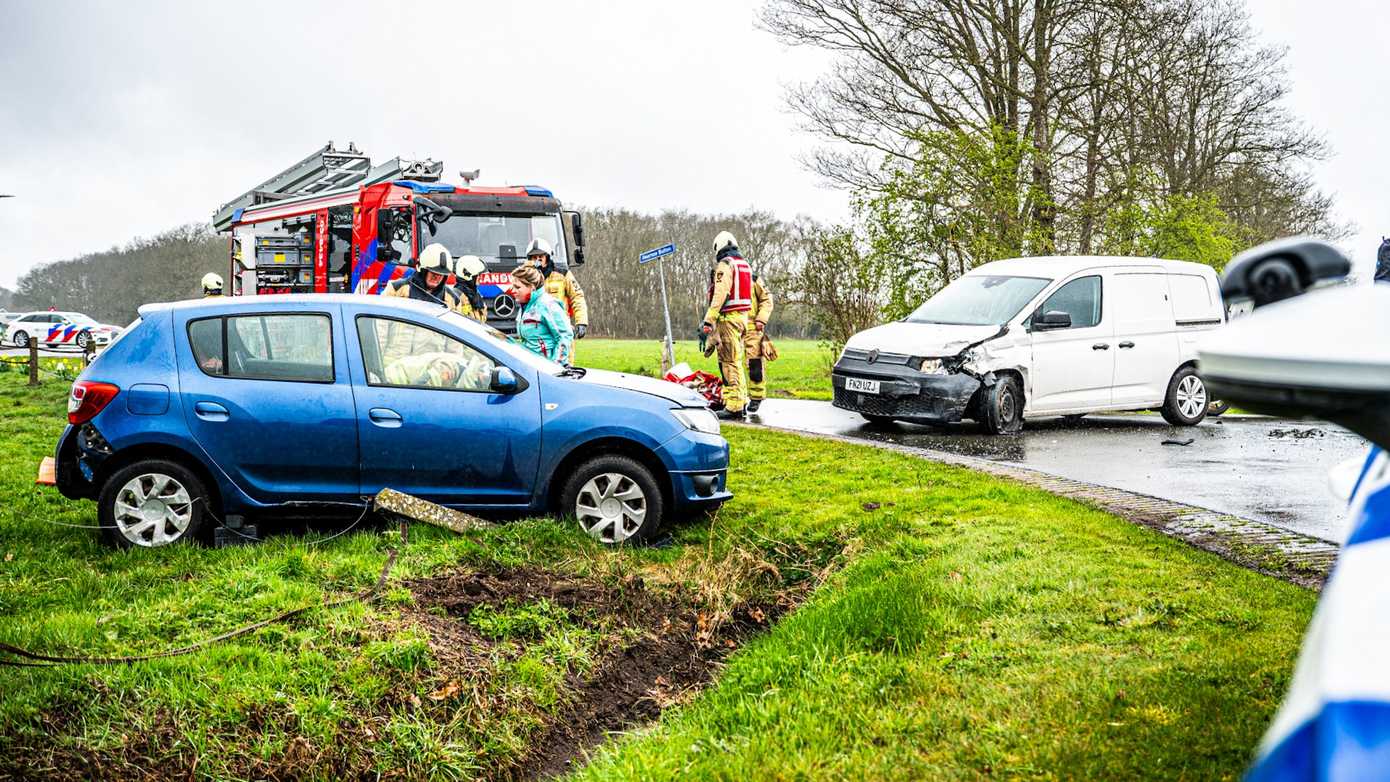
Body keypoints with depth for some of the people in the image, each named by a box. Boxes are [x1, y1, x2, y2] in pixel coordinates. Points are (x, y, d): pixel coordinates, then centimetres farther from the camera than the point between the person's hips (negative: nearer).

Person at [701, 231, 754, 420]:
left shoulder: (725, 264, -10)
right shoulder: (745, 264, 18)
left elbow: (720, 295, -19)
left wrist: (708, 321, -21)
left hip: (729, 317, -9)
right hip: (743, 316, 9)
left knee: (730, 362, -8)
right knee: (735, 361, 17)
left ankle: (734, 406, -10)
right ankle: (741, 400, 22)